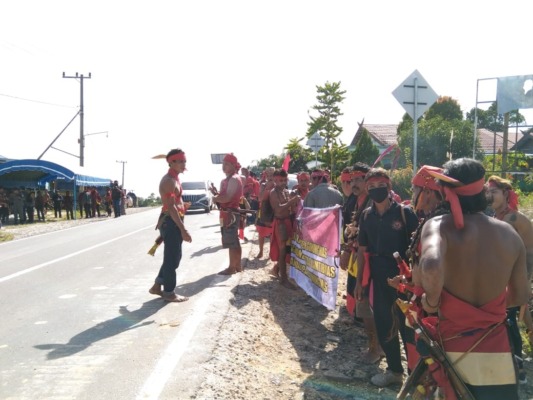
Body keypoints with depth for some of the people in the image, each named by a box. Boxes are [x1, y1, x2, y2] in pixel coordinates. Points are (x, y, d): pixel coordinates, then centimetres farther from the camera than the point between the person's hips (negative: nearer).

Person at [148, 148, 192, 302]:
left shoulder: (173, 179, 16)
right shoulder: (169, 181, -16)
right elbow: (171, 207, -24)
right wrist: (183, 229, -27)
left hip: (173, 221, 10)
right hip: (171, 222, -10)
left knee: (174, 256, 16)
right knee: (172, 258, -2)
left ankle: (158, 286, 24)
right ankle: (169, 292, 7)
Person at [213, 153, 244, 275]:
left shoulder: (234, 179, -15)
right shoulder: (228, 179, 18)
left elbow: (227, 197, -23)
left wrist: (215, 199, -7)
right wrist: (216, 194, 2)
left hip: (230, 213, -11)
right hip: (230, 213, 11)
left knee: (231, 242, -6)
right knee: (234, 241, 15)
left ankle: (232, 267, -2)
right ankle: (237, 266, 22)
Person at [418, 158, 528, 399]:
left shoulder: (439, 226, -16)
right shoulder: (510, 233, -3)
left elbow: (431, 266, -38)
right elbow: (521, 296, 7)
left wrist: (431, 302, -19)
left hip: (450, 347, -2)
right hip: (495, 350, 3)